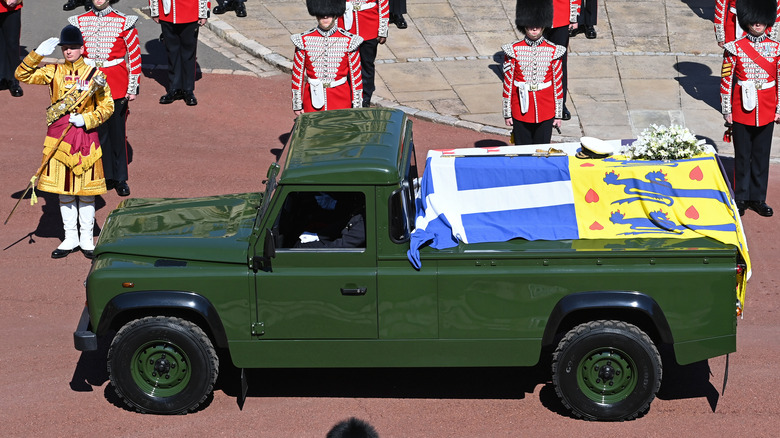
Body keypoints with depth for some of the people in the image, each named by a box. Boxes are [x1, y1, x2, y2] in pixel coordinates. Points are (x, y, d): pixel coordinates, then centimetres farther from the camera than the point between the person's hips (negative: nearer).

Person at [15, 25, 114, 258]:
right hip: (58, 135, 2)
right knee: (64, 188, 7)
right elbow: (22, 75, 1)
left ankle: (86, 238, 15)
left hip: (85, 134, -2)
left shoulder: (94, 75, 0)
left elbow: (107, 106, 0)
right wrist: (38, 54, -11)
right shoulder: (54, 72, 5)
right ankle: (70, 238, 17)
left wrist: (86, 119, -14)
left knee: (85, 187, 4)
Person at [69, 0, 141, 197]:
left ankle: (120, 178, 17)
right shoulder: (80, 22, 2)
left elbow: (135, 55, -2)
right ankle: (106, 176, 17)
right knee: (97, 131, 5)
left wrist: (132, 88, -5)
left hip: (117, 87, -2)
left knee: (117, 131, 6)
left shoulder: (124, 23, -5)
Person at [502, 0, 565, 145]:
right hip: (521, 111, -1)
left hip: (546, 114, 1)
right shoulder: (513, 50, -4)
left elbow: (558, 84, 3)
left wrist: (558, 114, 4)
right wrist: (507, 113, -1)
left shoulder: (553, 51, -1)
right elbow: (507, 83, 0)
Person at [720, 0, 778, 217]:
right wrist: (726, 110, -5)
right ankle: (741, 199, 15)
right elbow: (726, 80, -3)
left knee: (762, 155, 8)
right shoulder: (735, 48, -5)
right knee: (743, 155, 6)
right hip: (742, 111, -2)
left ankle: (758, 198, 18)